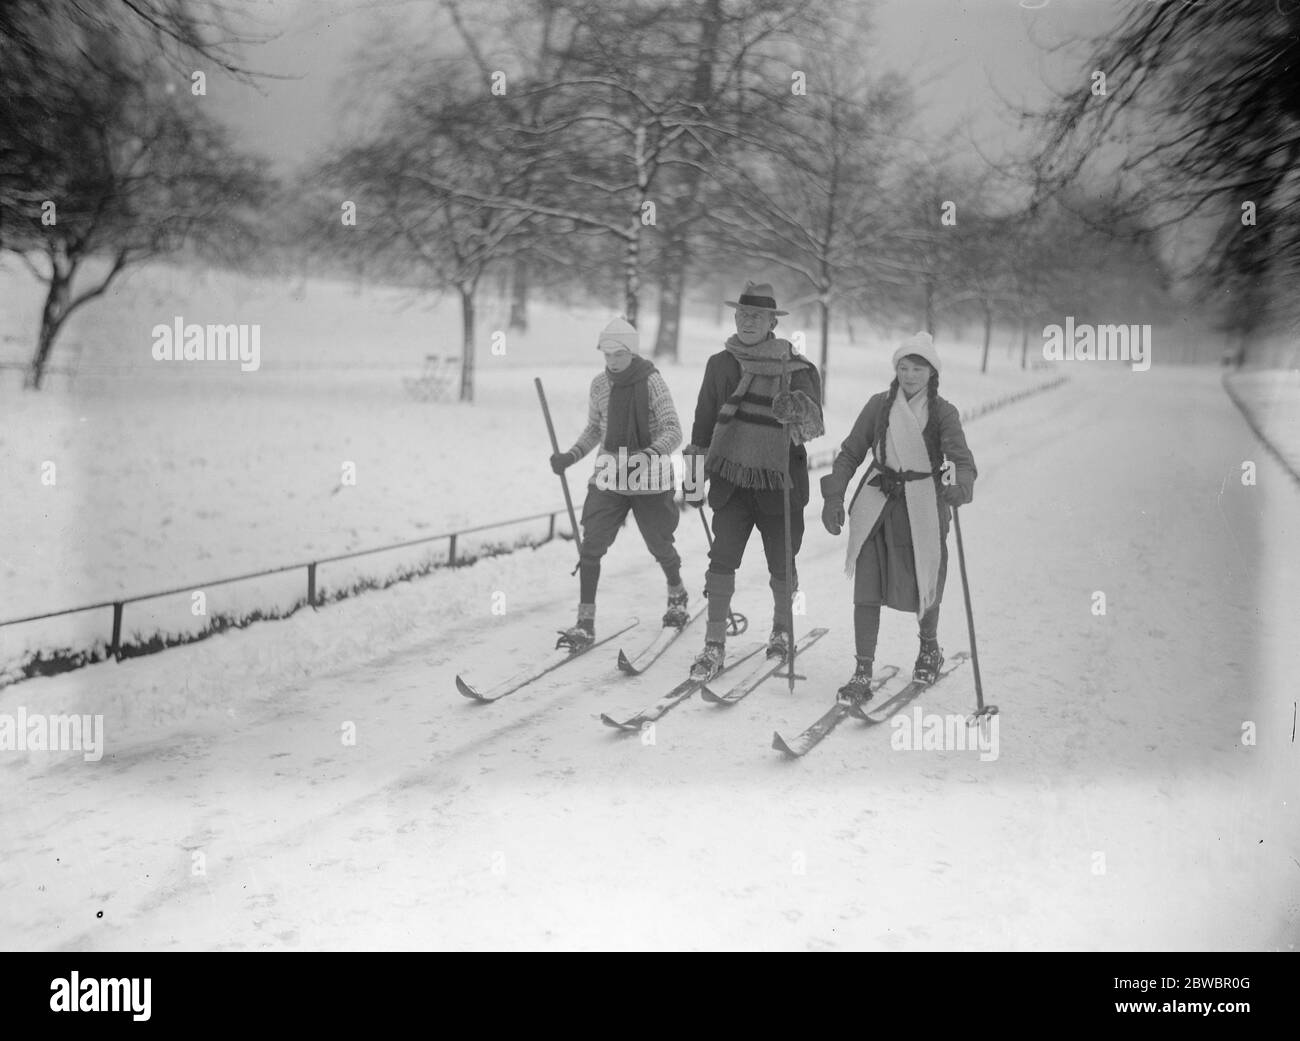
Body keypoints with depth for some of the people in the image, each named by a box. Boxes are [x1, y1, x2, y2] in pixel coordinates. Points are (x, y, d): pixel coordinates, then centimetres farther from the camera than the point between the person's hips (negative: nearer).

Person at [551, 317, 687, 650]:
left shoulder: (652, 382, -12)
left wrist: (648, 455, -33)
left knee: (659, 546, 12)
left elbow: (673, 431, -17)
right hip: (608, 480, 3)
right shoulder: (600, 385, 2)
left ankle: (677, 594, 44)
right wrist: (570, 456, 4)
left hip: (651, 482, -3)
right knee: (590, 546, -9)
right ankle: (585, 624, -4)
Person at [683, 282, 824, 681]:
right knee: (722, 558, -9)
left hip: (779, 483, -1)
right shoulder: (721, 364, 5)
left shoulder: (796, 369, -4)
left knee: (781, 565, 7)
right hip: (731, 480, 1)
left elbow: (813, 425, -14)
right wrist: (695, 474, 20)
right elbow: (704, 420, 16)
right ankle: (714, 647, -4)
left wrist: (799, 412, -36)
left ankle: (782, 629, 33)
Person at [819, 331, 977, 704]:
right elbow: (850, 453, 8)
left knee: (923, 586, 9)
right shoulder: (879, 405, 2)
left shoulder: (943, 413, -4)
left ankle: (929, 647, 40)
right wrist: (834, 496, -1)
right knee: (867, 587, -6)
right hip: (877, 504, 1)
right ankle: (863, 672, 0)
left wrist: (958, 486, -36)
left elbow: (962, 460, -15)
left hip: (923, 508, -1)